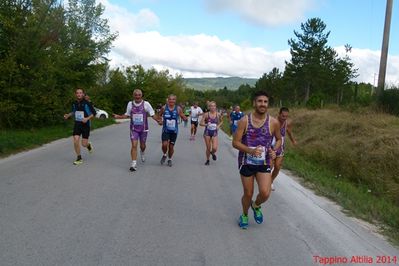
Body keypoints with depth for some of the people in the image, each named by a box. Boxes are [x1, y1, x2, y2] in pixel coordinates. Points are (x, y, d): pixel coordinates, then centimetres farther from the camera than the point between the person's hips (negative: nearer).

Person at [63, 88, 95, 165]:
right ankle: (79, 158, 8)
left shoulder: (86, 103, -12)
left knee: (84, 144, -3)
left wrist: (87, 118, -22)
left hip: (85, 125, -3)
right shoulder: (74, 103, 2)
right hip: (77, 124, 3)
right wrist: (68, 115, 2)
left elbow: (93, 114, -6)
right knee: (76, 141, -9)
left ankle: (89, 145, 36)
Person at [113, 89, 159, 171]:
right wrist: (118, 117, -4)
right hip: (134, 129, 0)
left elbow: (152, 114, -5)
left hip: (143, 128, 0)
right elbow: (127, 115, 10)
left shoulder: (146, 104, -9)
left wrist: (158, 121, -21)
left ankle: (142, 153, 51)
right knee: (134, 145, -12)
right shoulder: (130, 104, -2)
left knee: (142, 145, 15)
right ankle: (134, 164, -10)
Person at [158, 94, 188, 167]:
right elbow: (159, 116, 11)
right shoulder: (164, 108, -4)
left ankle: (170, 159, 32)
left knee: (171, 146, 7)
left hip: (174, 131, 1)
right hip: (165, 130, 0)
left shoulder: (178, 109, -4)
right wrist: (160, 121, -8)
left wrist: (185, 118, -22)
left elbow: (184, 118, 1)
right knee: (164, 144, -16)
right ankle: (164, 155, 17)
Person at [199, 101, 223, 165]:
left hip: (214, 133, 1)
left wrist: (219, 126, -1)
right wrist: (206, 124, -25)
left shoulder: (218, 115, -3)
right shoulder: (206, 114, -7)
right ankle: (207, 160, 29)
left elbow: (221, 121, 16)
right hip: (207, 132, -1)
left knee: (214, 148, -12)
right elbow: (201, 123, -7)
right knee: (208, 148, 5)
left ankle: (213, 153, 25)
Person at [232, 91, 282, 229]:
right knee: (248, 194, 10)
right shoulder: (244, 121, -11)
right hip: (246, 162, -1)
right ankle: (244, 215, 41)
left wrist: (274, 151, -9)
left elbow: (279, 139, 12)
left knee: (265, 193, -13)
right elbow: (235, 142, -11)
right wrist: (250, 150, -27)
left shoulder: (273, 122, -6)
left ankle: (256, 206, 24)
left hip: (264, 163, 1)